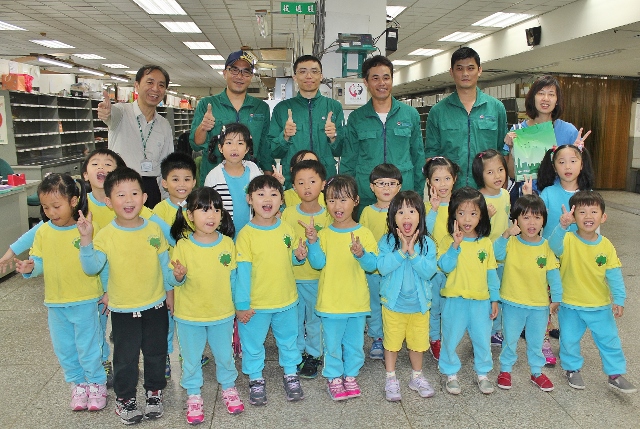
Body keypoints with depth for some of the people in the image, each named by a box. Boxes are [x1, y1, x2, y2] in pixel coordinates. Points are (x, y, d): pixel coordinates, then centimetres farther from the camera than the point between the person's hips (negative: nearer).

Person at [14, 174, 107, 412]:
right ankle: (77, 383, 35)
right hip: (55, 303, 5)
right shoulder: (43, 232, -2)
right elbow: (39, 261, 0)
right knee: (64, 348, 16)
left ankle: (96, 383, 26)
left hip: (85, 301, -4)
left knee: (88, 346, 6)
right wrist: (30, 268, -16)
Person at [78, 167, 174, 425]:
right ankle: (125, 397, 31)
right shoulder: (105, 235, -11)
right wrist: (86, 240, -30)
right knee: (125, 357, 10)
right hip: (123, 310, -2)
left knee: (156, 352, 16)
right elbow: (91, 268, -20)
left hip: (155, 306, 2)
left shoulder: (154, 230, -5)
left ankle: (154, 391, 37)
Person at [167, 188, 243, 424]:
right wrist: (178, 277, -30)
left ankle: (229, 388, 43)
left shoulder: (227, 243, -10)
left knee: (224, 355, 19)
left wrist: (238, 305, 4)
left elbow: (232, 278, 1)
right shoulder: (182, 245, -14)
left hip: (222, 314, 1)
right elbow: (173, 280, -7)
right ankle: (194, 395, 37)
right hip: (189, 315, -1)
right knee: (191, 358, 15)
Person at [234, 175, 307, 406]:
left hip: (287, 301, 3)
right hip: (255, 305, -3)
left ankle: (291, 375, 39)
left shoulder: (287, 229, -3)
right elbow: (243, 271, -14)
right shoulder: (246, 234, -14)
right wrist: (241, 304, -14)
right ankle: (256, 380, 33)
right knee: (253, 344, 12)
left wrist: (299, 256, -12)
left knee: (288, 339, 19)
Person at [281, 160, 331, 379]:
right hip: (291, 276, 1)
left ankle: (313, 355, 30)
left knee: (315, 318, 11)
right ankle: (296, 353, 32)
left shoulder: (327, 216, -6)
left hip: (317, 278, -1)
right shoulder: (288, 213, -2)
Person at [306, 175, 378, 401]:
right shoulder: (323, 234, -4)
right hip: (331, 301, -1)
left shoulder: (364, 233, -4)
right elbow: (318, 263, -11)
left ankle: (351, 375, 35)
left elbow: (372, 265, -8)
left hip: (357, 301, 1)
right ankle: (333, 377, 28)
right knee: (332, 343, 9)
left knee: (354, 342, 15)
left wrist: (361, 254, -27)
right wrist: (313, 243, -24)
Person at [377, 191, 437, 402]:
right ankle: (391, 379, 29)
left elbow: (429, 271, -18)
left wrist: (412, 253, -26)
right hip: (393, 303, -1)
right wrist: (401, 251, -27)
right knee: (392, 341, 11)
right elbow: (382, 267, -22)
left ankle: (417, 377, 37)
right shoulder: (387, 241, -11)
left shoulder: (427, 243, -9)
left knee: (418, 342, 16)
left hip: (419, 303, 2)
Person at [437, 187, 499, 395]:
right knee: (451, 339, 9)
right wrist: (456, 244, -28)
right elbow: (445, 266, -19)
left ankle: (483, 374, 33)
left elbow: (491, 272, 7)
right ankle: (451, 374, 27)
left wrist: (495, 299, 6)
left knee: (483, 339, 13)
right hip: (455, 300, -2)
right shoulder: (449, 241, -7)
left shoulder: (486, 243, 1)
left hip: (481, 300, 2)